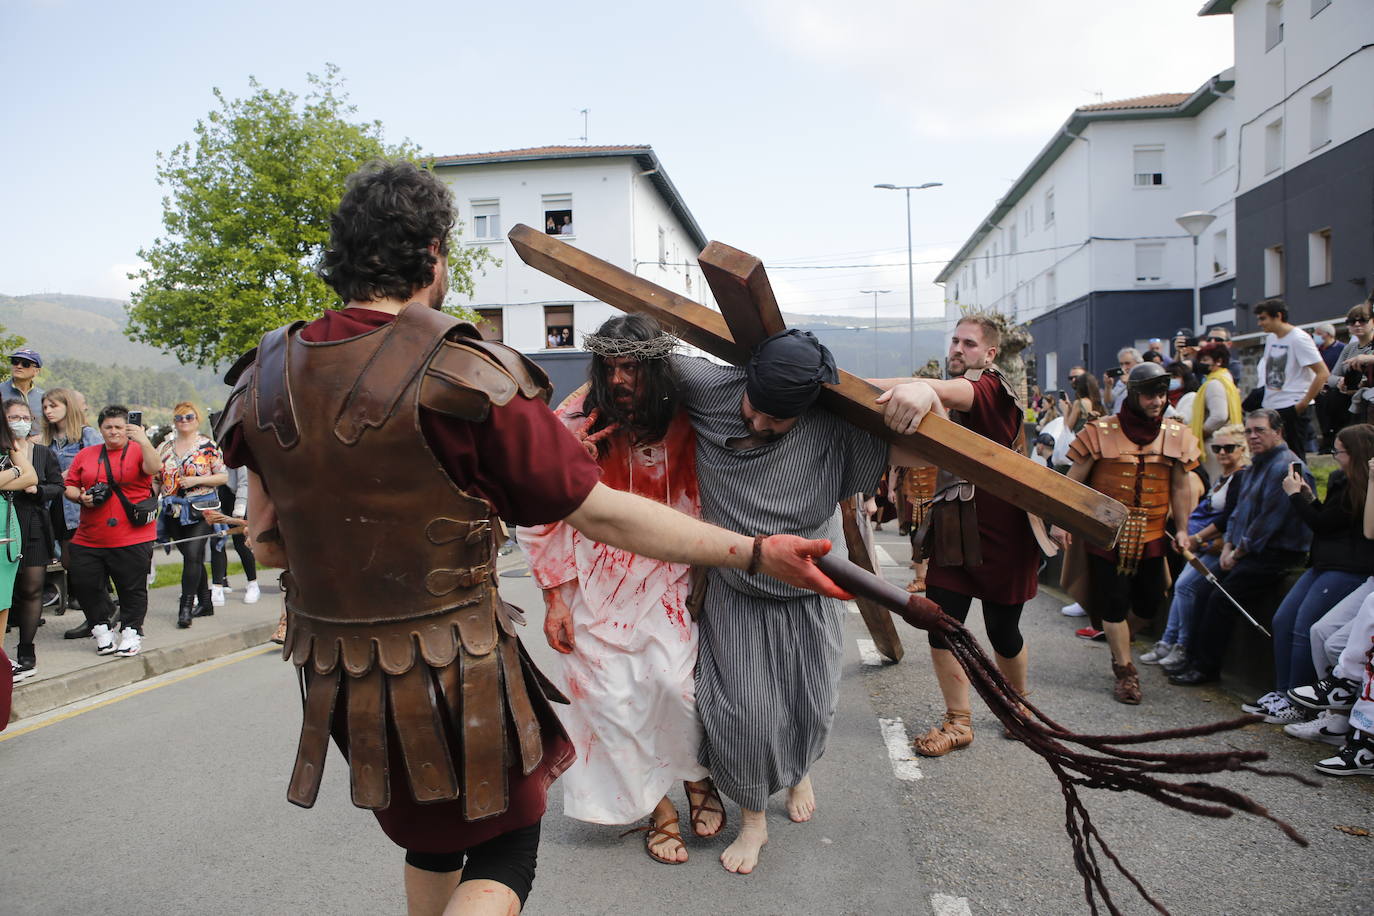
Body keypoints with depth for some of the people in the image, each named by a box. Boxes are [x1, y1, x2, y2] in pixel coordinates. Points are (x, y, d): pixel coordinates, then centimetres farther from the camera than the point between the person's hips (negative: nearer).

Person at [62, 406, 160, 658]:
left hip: (132, 538, -4)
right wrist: (80, 497, -5)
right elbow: (69, 486, 14)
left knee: (132, 587, 2)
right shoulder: (85, 454, 12)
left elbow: (154, 469, -20)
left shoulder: (138, 450, 1)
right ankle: (101, 628, 25)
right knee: (84, 584, 7)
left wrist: (143, 441, -30)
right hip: (88, 539, 4)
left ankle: (131, 632, 17)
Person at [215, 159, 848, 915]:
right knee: (504, 852, 17)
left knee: (430, 841, 28)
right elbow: (599, 514, -20)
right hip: (456, 679, -6)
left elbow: (266, 542, 5)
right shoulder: (464, 377, -20)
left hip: (337, 675, 6)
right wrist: (755, 553, -15)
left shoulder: (267, 375, -2)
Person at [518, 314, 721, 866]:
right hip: (595, 590, 0)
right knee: (610, 700, 1)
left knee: (675, 682, -15)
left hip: (665, 587, 0)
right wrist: (555, 599, -4)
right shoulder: (574, 425, -10)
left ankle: (696, 775, 17)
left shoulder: (683, 427, -6)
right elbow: (545, 516, -4)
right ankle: (656, 809, 24)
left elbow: (703, 510, 4)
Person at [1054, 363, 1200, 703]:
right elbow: (1074, 481, -4)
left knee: (1148, 605, 11)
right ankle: (1125, 672, 14)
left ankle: (1120, 646, 41)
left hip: (1151, 537, 4)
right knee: (1114, 605, 0)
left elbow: (1180, 488, 10)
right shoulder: (1101, 432, -7)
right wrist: (1061, 522, -11)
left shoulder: (1176, 435, 4)